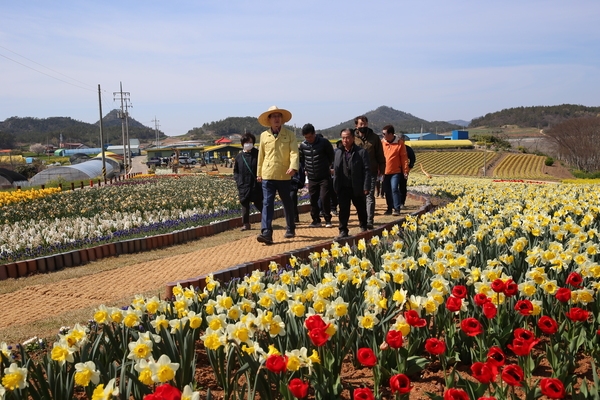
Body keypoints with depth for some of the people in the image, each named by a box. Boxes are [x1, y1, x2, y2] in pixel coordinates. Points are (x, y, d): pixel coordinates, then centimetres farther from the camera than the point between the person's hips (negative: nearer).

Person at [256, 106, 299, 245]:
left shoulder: (290, 134, 1)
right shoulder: (264, 135, 7)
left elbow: (294, 152, -10)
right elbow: (261, 155, 13)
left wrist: (293, 167, -27)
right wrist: (259, 173, 16)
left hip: (284, 176, -1)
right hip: (267, 176, 1)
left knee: (287, 203, 13)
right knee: (267, 203, -9)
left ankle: (290, 229, 30)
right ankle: (266, 233, -15)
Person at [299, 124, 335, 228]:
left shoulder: (324, 142, -9)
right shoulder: (303, 145, 1)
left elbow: (331, 156, 5)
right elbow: (301, 158, 19)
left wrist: (327, 167, 9)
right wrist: (306, 169, 12)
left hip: (324, 176, -4)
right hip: (311, 177, 4)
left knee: (325, 198, -8)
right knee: (313, 199, 4)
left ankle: (328, 220, 4)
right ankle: (316, 220, 15)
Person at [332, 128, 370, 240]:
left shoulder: (361, 152, -7)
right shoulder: (338, 152, 8)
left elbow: (367, 170, -9)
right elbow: (335, 169, 12)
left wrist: (366, 187, -13)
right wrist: (335, 186, 6)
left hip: (357, 188, -3)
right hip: (343, 187, 3)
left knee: (361, 209, 14)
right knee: (343, 210, 3)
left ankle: (363, 227, 33)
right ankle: (343, 231, 10)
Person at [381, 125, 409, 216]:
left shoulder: (400, 143, -5)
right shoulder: (382, 142, 2)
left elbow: (404, 158, -2)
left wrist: (405, 171, -5)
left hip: (396, 171, -4)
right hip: (385, 171, 4)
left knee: (394, 189, -13)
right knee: (387, 191, 9)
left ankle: (397, 209, -6)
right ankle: (390, 208, 21)